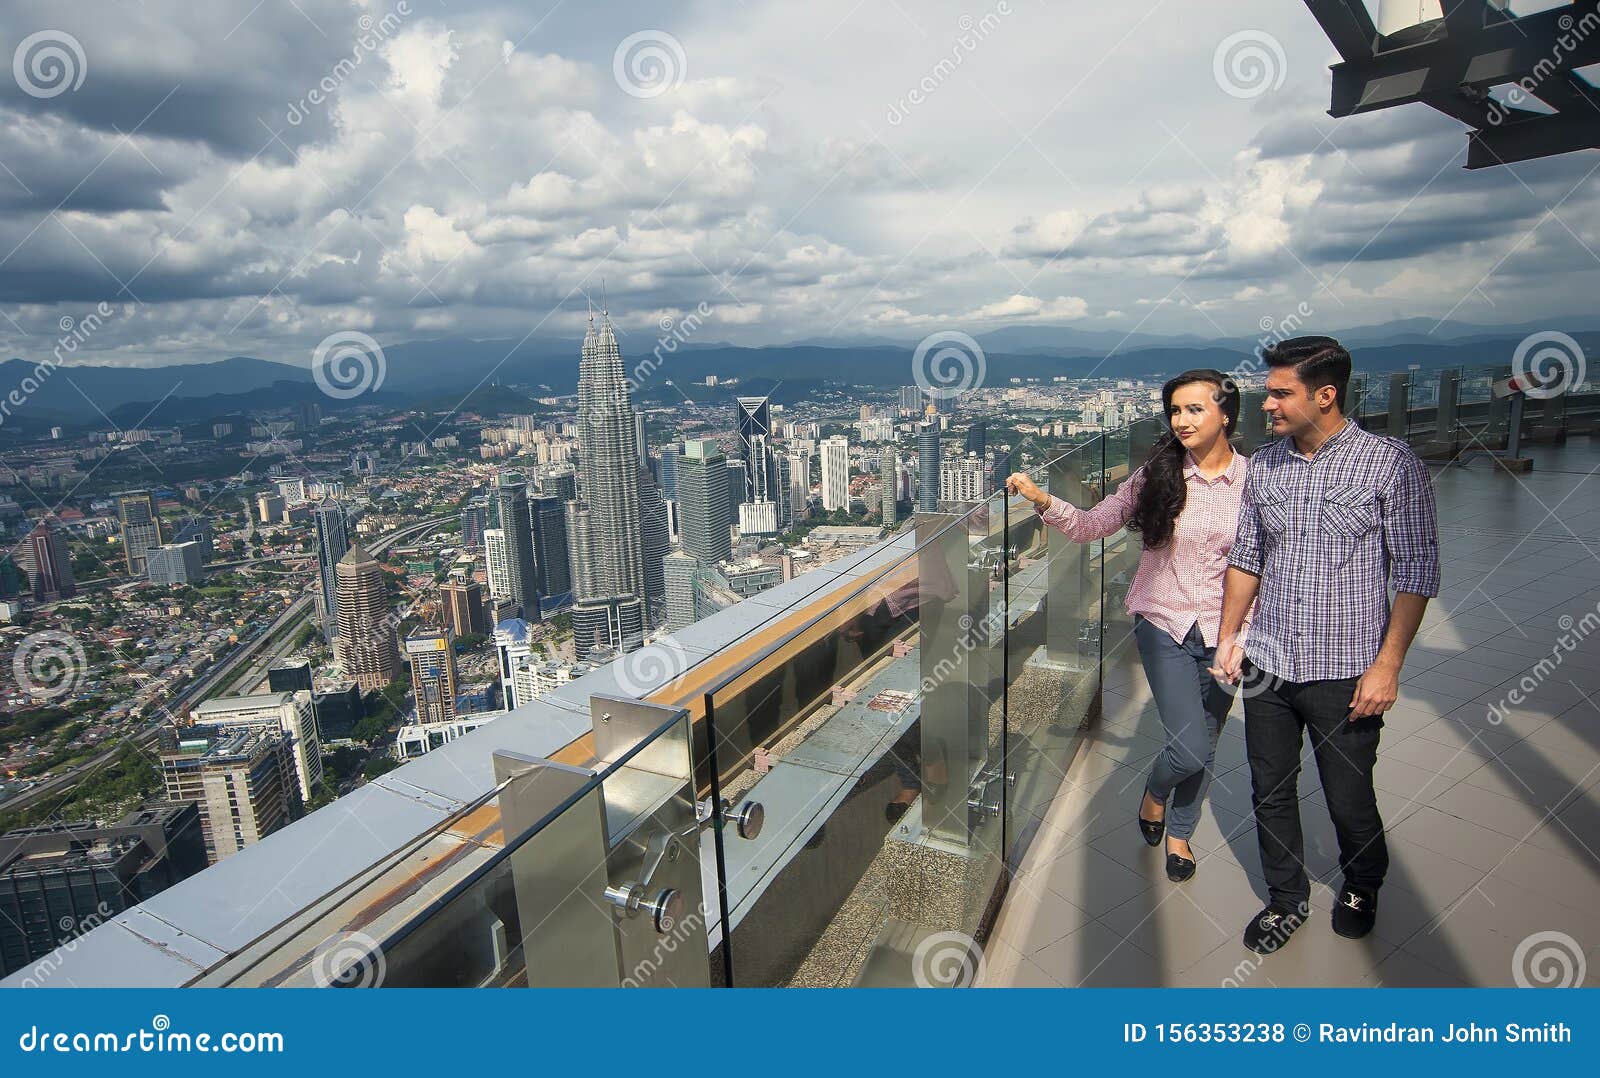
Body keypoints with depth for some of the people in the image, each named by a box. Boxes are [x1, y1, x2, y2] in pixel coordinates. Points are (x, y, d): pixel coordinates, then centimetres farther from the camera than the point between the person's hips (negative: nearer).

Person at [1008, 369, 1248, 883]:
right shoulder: (1157, 473, -6)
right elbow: (1093, 524, -9)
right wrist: (1043, 500, -25)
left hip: (1224, 634, 2)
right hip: (1165, 627, -2)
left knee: (1204, 747, 15)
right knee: (1189, 750, -9)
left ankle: (1179, 832, 41)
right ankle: (1155, 789, 28)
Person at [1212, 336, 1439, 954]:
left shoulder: (1391, 464, -8)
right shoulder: (1263, 466, 5)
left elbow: (1416, 571, -8)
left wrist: (1387, 665, -11)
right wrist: (1229, 638, 9)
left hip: (1345, 672, -4)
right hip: (1267, 666, 4)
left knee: (1349, 799, 12)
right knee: (1270, 793, 12)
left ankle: (1362, 887, 42)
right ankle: (1287, 898, 34)